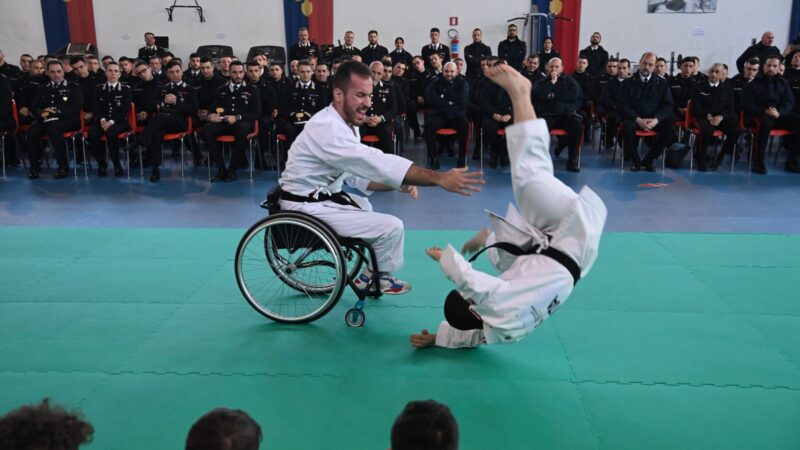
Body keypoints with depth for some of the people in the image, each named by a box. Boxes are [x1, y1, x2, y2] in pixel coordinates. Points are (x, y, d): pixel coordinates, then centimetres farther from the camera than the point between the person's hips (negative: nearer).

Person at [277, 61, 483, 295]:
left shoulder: (344, 124, 6)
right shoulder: (327, 129, -27)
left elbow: (357, 171, 9)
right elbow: (376, 162, -36)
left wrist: (398, 183, -7)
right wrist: (440, 178, -40)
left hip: (316, 197, 10)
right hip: (306, 208, -10)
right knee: (391, 227, -11)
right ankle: (378, 277, 16)